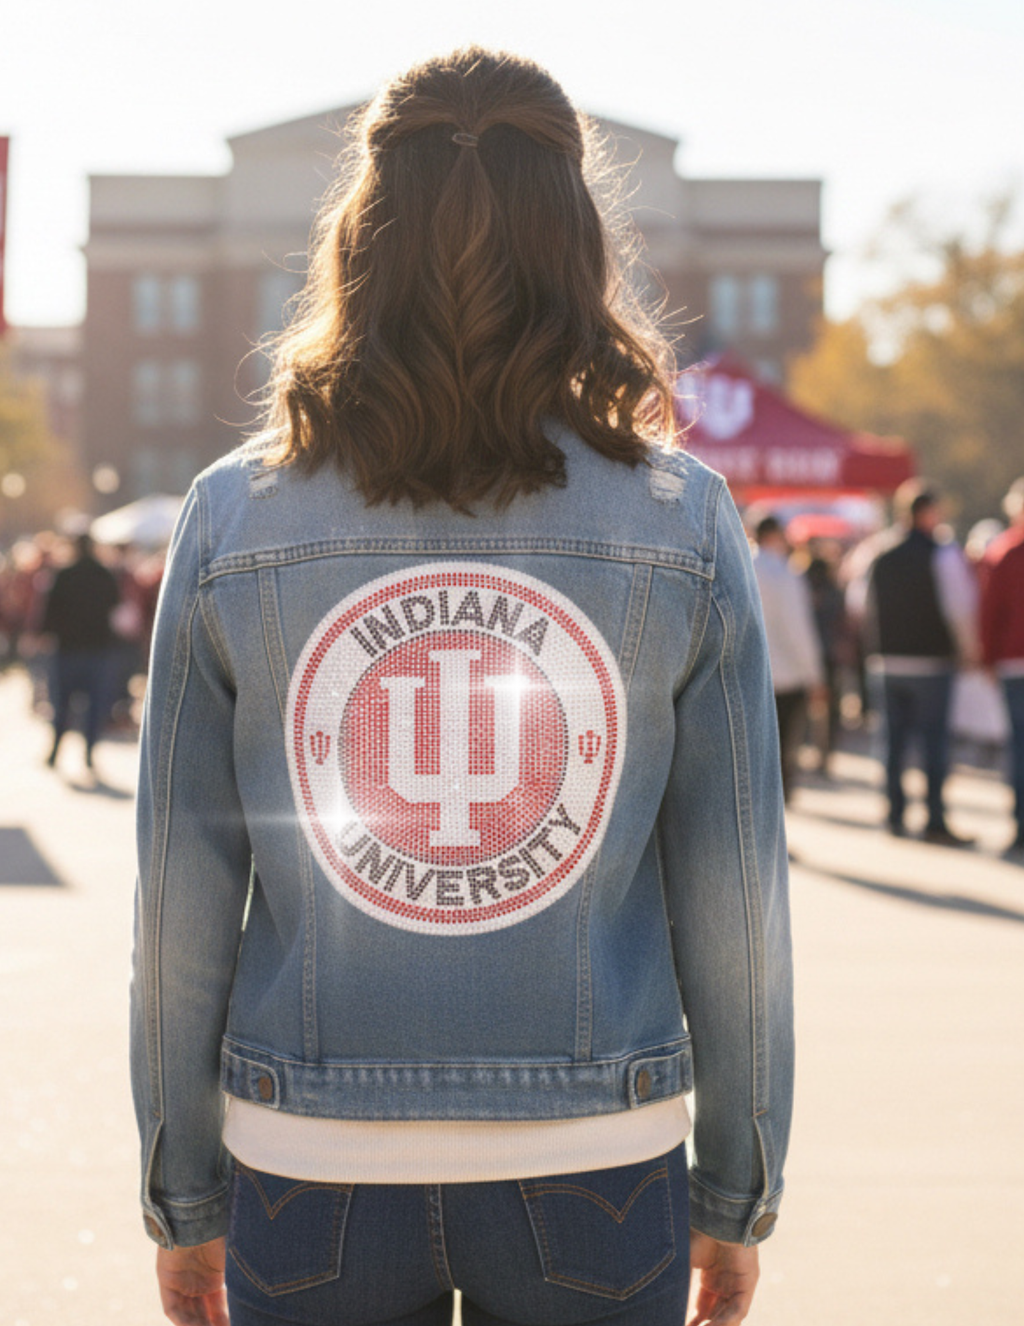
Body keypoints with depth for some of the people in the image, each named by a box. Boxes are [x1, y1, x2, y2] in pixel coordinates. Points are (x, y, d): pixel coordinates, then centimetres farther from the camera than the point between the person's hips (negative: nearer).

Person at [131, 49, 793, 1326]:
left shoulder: (230, 518, -5)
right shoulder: (683, 524, -6)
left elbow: (181, 897, -3)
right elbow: (733, 894, -3)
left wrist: (182, 1196, 8)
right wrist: (735, 1193, 9)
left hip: (311, 1174, 1)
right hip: (595, 1172, 0)